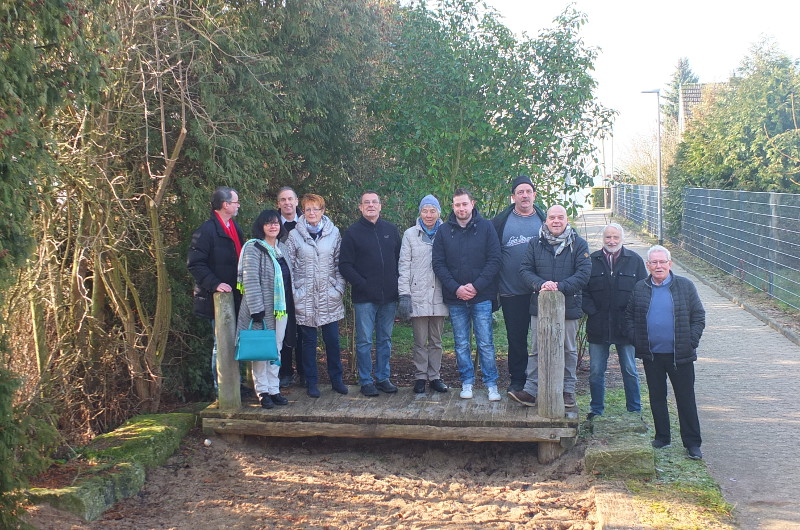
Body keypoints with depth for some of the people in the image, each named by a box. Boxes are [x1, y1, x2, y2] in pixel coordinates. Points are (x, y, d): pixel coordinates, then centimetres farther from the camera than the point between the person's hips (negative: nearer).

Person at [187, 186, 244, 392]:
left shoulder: (235, 228, 15)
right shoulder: (207, 230, -13)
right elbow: (195, 263, -17)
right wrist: (215, 284, -24)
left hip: (236, 296, 8)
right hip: (220, 297, -8)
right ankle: (220, 388, 9)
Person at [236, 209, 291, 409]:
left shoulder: (281, 248, 13)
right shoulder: (253, 247, -9)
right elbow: (250, 280, -15)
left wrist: (289, 304, 14)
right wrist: (256, 308, -20)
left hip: (280, 308, 7)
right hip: (261, 309, -6)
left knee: (276, 348, 10)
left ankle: (274, 389, 18)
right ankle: (262, 391, 9)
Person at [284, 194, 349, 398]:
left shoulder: (333, 233, 5)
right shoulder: (294, 235, 1)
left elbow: (339, 263, 7)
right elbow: (288, 266, 1)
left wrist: (339, 288, -1)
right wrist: (293, 292, -5)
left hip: (329, 297, 1)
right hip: (305, 297, -1)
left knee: (333, 340, 5)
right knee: (309, 341, 5)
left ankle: (336, 379, 18)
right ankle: (311, 382, 14)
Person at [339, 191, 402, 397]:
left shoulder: (391, 230, 10)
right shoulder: (353, 232, 0)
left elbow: (400, 259, 14)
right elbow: (344, 265, -4)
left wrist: (397, 284, 3)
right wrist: (362, 284, -13)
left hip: (389, 296, 3)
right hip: (364, 297, -3)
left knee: (385, 339, 10)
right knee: (364, 340, 0)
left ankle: (383, 378, 20)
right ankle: (366, 381, 9)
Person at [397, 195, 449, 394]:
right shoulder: (410, 234, 3)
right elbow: (404, 265, 1)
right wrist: (404, 294, -6)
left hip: (439, 295, 1)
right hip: (418, 296, -1)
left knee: (436, 340, 9)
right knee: (420, 341, 3)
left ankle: (434, 376, 17)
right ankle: (420, 377, 12)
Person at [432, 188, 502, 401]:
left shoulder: (486, 227, 0)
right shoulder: (444, 231, 5)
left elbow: (494, 260, -4)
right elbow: (438, 264, 2)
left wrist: (476, 286, -12)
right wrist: (456, 288, -11)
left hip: (481, 297, -2)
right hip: (455, 298, 2)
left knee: (485, 343, 0)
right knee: (461, 344, 8)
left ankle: (491, 384, 9)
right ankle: (467, 382, 19)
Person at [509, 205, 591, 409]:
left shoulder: (578, 244, 0)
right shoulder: (535, 244, 6)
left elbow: (583, 273, -8)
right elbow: (525, 269, 1)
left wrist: (560, 286, -20)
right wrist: (540, 284, -18)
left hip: (569, 306, -1)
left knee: (568, 350, 9)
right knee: (537, 349, 4)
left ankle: (568, 390, 20)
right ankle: (530, 390, 6)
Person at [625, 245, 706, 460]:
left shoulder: (685, 286, -1)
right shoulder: (639, 288, 5)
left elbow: (699, 317, 2)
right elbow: (629, 317, 12)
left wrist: (690, 342, -7)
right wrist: (637, 341, 0)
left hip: (680, 355, -2)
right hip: (651, 355, 2)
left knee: (686, 399, 2)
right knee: (657, 397, 12)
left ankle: (692, 443, 11)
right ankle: (662, 438, 25)